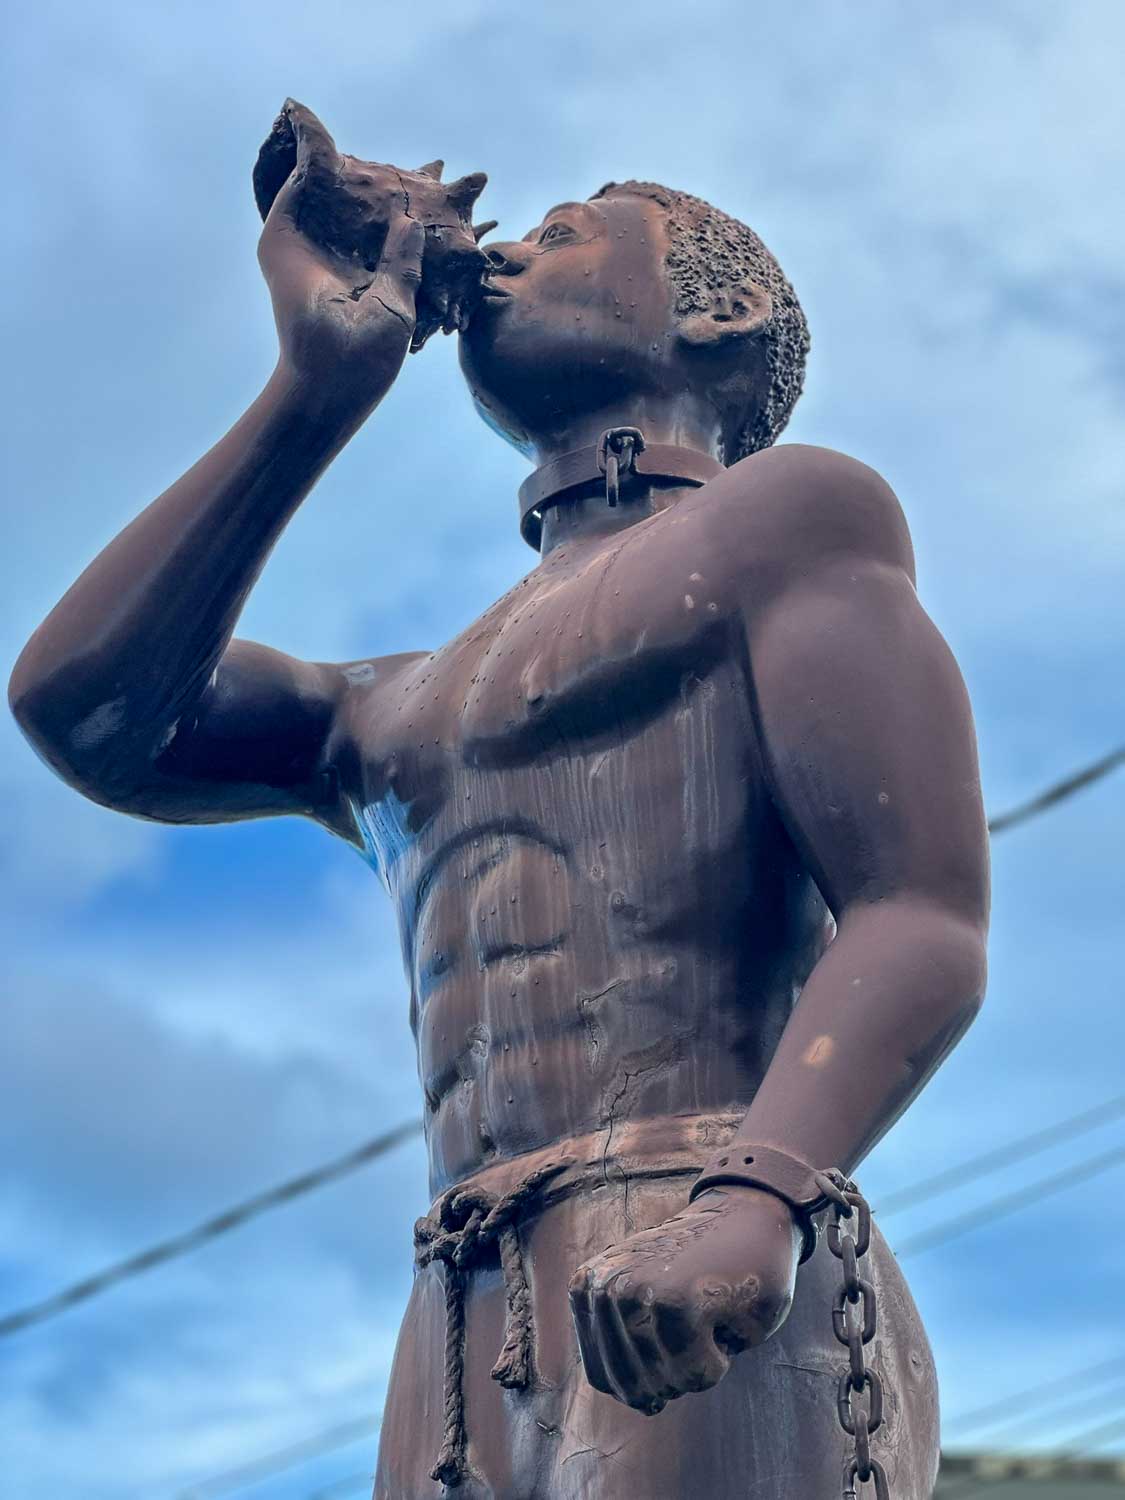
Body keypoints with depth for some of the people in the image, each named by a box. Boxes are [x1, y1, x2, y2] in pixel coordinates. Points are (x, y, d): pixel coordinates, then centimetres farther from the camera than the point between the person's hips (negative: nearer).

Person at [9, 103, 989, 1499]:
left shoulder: (786, 512, 10)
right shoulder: (398, 709, 31)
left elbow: (927, 928, -3)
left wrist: (753, 1197, -23)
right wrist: (318, 387, 22)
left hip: (712, 1343, -6)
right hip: (460, 1375, 6)